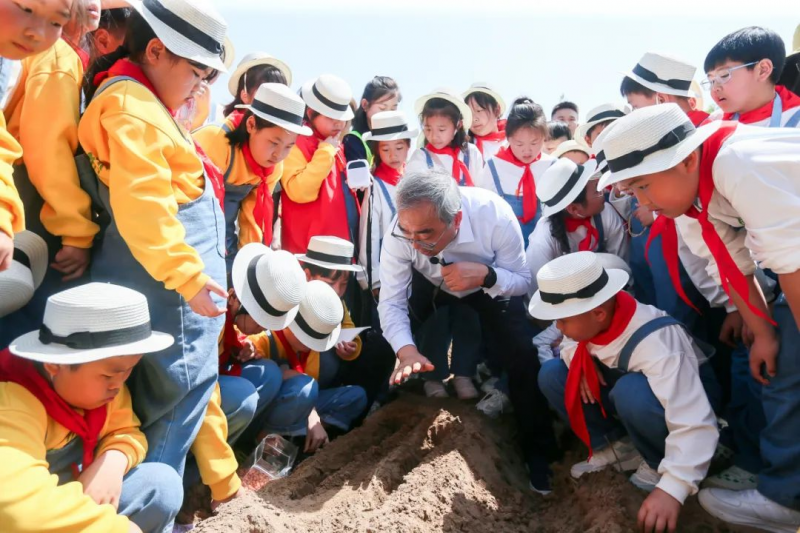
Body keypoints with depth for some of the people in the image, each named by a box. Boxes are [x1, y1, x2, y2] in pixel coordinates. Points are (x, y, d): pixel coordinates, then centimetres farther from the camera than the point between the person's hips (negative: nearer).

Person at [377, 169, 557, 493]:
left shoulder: (496, 216, -39)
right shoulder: (400, 232, -35)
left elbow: (523, 280, -25)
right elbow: (391, 301, -30)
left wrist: (486, 275, -46)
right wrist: (406, 350, -48)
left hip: (493, 286, -1)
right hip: (432, 288, 2)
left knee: (521, 359, -14)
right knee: (383, 349, -11)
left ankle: (538, 451, 9)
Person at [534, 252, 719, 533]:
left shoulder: (655, 341, -38)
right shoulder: (592, 320, -18)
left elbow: (695, 424, -44)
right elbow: (568, 340, 5)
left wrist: (672, 488, -54)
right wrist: (575, 357, -19)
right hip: (625, 387, 6)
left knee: (632, 392, -40)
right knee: (551, 374, -11)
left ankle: (659, 464, -10)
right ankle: (618, 447, -2)